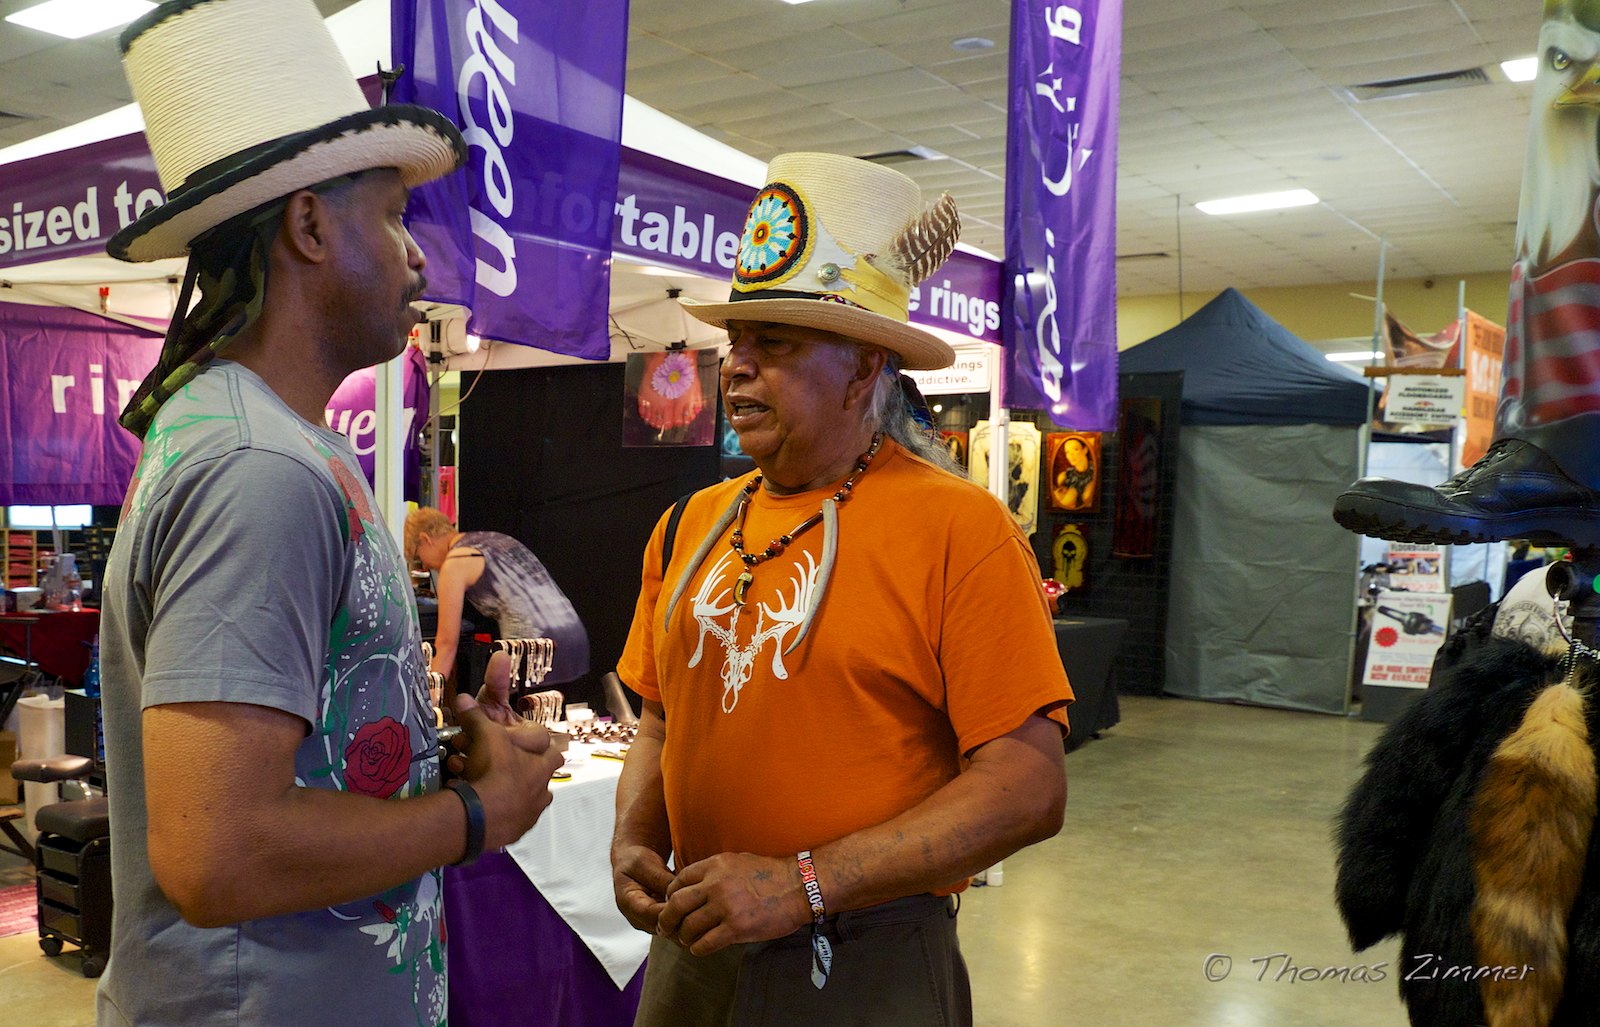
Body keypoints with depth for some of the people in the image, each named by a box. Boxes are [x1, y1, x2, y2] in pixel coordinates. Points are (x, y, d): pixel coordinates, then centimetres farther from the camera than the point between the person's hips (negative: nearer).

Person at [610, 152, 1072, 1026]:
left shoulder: (959, 528, -14)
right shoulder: (693, 524, 4)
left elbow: (1026, 785, -18)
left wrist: (803, 885, -21)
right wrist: (635, 840, -4)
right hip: (692, 945, 5)